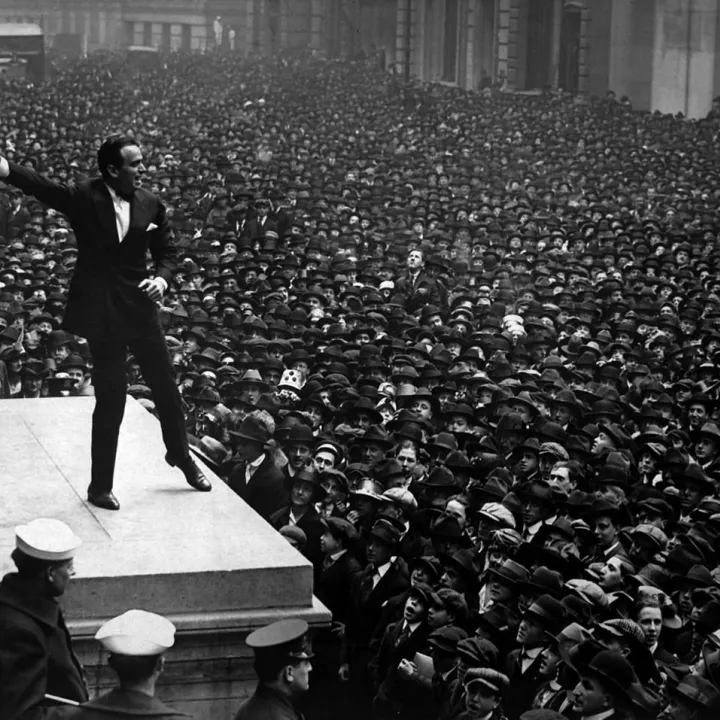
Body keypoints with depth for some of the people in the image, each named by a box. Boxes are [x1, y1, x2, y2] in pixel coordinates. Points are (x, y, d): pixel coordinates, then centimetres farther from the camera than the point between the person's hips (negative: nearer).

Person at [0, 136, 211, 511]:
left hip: (140, 309, 4)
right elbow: (40, 185, -27)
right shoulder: (83, 198, -11)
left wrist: (163, 278, -15)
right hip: (102, 314, -3)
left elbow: (167, 253, 7)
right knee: (110, 400, 3)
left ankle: (181, 455, 42)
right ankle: (100, 486, 18)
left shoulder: (151, 205, -1)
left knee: (166, 386, 15)